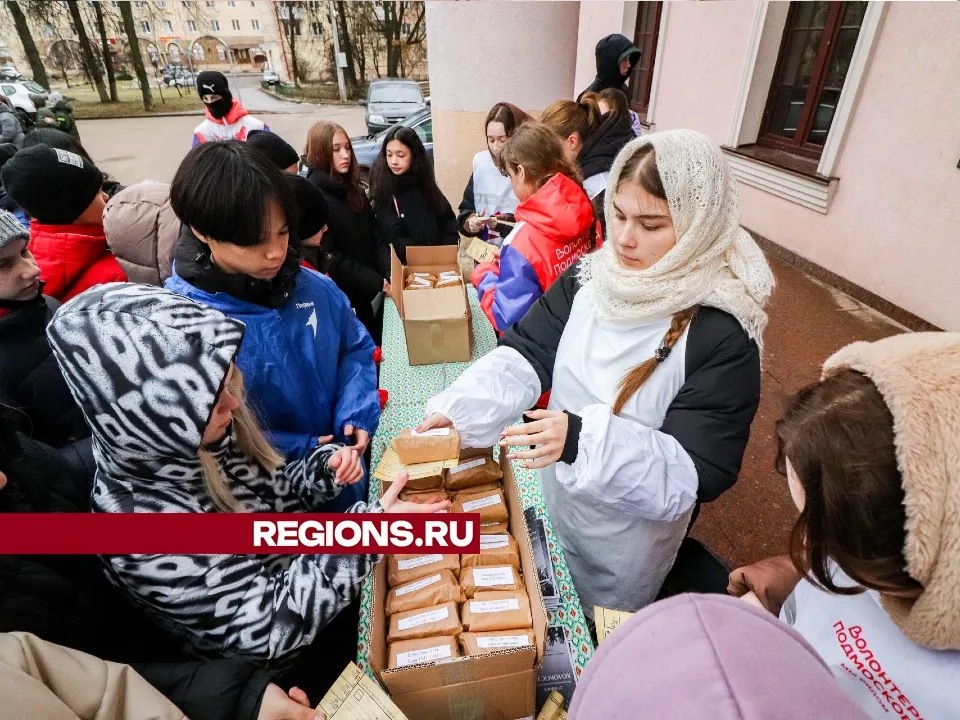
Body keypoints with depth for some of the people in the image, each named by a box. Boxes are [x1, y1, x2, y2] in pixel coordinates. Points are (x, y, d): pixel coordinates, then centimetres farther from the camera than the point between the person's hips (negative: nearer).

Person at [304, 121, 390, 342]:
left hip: (370, 291, 7)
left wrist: (390, 273, -11)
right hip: (342, 296, -7)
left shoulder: (354, 190, 8)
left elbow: (375, 235, 6)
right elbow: (328, 257, -19)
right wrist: (377, 282, -19)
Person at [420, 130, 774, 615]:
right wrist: (455, 411, -30)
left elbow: (698, 471, -28)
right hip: (555, 495, 5)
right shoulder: (590, 277, -11)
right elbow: (524, 355, -14)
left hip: (628, 535, -4)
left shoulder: (722, 334, -27)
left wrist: (586, 439, -42)